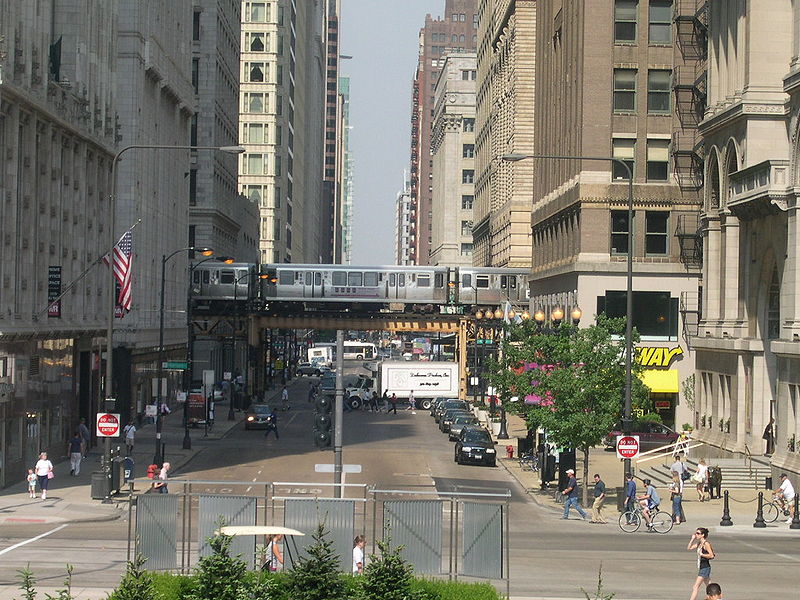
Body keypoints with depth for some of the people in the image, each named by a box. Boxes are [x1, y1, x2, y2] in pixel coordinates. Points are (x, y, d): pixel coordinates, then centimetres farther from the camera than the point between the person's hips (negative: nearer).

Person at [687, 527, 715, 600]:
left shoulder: (706, 543, -15)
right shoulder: (699, 543, 10)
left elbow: (711, 556, -20)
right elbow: (689, 548, 14)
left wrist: (701, 554, -16)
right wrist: (692, 539, 6)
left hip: (705, 568, -9)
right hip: (701, 567, 9)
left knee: (696, 587, -12)